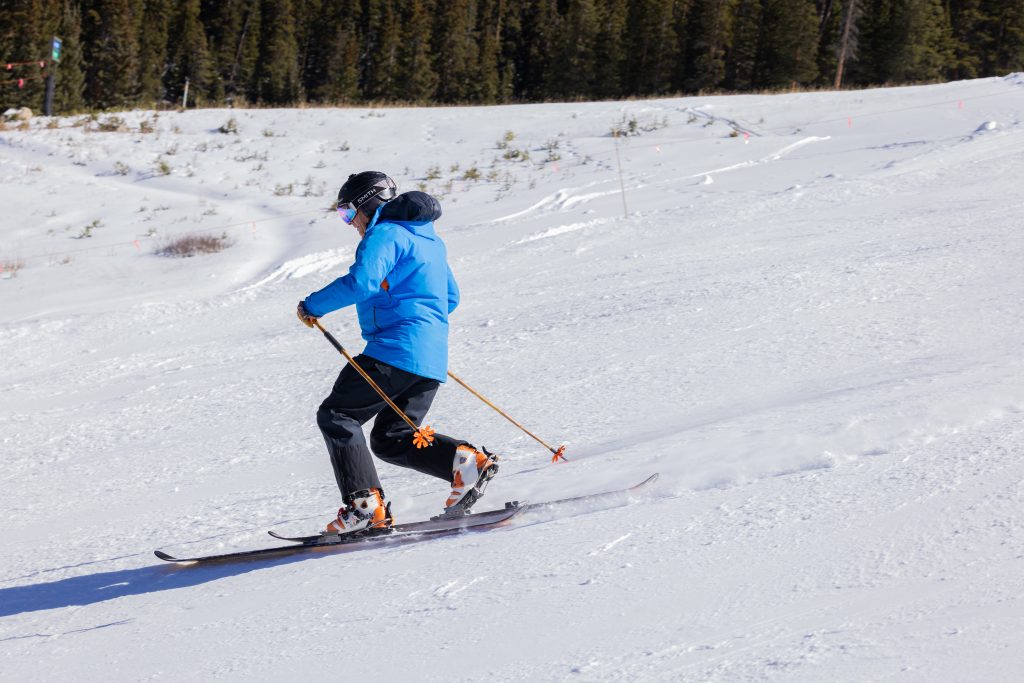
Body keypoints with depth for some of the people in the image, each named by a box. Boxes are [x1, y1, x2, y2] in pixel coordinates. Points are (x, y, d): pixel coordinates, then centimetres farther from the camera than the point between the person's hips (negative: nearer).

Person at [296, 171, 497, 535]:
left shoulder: (384, 235, -6)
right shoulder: (430, 241, 24)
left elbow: (360, 282, -22)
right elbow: (451, 297, 31)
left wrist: (312, 306, -11)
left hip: (395, 351, -9)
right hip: (432, 358, 9)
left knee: (336, 416, -5)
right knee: (391, 440, 15)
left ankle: (365, 504, -18)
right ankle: (465, 461, -4)